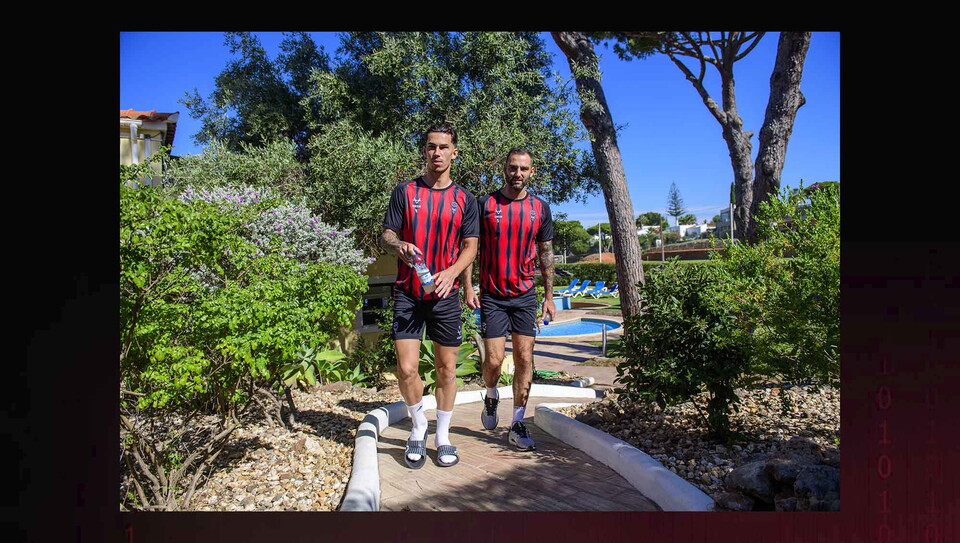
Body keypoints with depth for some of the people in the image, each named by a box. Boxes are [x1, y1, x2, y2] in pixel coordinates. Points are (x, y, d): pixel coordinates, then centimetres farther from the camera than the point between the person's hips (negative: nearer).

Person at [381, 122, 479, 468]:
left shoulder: (464, 199, 6)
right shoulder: (405, 191, 4)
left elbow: (471, 246, 3)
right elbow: (385, 236, 3)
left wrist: (452, 272, -16)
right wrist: (398, 245, -22)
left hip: (445, 294, 1)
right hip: (408, 294, -1)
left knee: (447, 368, 6)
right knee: (406, 369, -6)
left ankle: (443, 436, 23)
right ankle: (418, 427, 21)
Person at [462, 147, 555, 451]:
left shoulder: (540, 209, 6)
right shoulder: (484, 204, -1)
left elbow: (546, 254, 11)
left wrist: (549, 296, 7)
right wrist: (468, 288, -7)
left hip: (525, 295, 2)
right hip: (492, 296, -2)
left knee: (524, 359, 1)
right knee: (494, 360, -5)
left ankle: (517, 426, 12)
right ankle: (491, 396, 29)